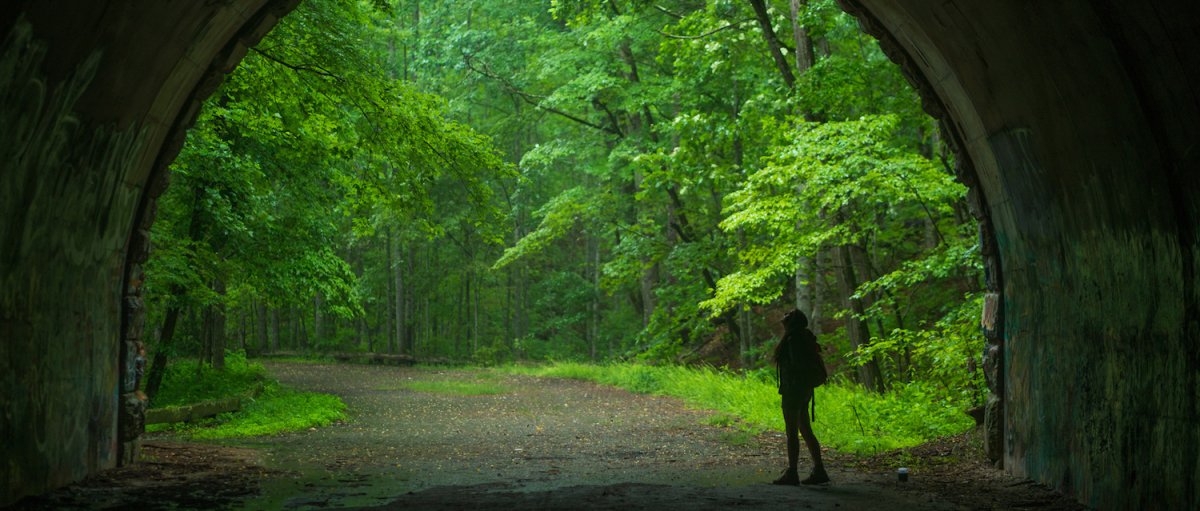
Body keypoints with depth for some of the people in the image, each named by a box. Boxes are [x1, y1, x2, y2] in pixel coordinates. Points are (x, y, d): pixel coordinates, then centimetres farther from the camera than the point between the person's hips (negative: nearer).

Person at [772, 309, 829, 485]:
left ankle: (792, 473, -1)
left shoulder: (793, 340, -15)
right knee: (806, 431, 13)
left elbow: (796, 365, -22)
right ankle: (819, 470, 14)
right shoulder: (805, 339, 14)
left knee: (791, 432, -4)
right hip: (805, 391, 10)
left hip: (794, 390, -10)